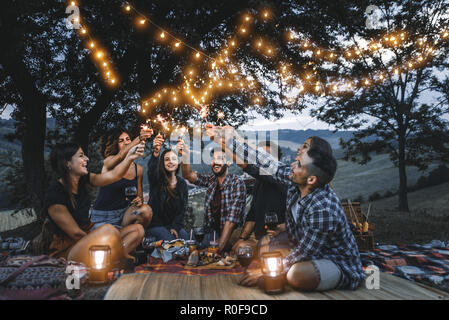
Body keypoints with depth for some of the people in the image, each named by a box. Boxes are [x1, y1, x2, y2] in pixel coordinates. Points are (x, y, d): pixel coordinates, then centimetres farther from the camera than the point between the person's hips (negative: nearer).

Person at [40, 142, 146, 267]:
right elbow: (75, 233, -18)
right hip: (64, 251, -8)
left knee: (137, 229, 0)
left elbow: (113, 175, -8)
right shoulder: (54, 194, -20)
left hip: (85, 237, 9)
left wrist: (129, 157, -23)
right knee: (109, 230, -33)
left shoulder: (83, 180, 1)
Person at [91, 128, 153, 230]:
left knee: (146, 210, -25)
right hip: (103, 216, -4)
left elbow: (139, 194, 14)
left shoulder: (138, 169, 4)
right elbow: (120, 157, -35)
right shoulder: (109, 162, -9)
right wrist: (139, 139, -51)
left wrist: (139, 199, -12)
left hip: (124, 212, 4)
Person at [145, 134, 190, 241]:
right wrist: (156, 153, -53)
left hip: (174, 224, 3)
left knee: (185, 237, -22)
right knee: (169, 240, -28)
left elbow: (183, 208, 3)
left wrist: (175, 227, -12)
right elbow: (152, 169, -32)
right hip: (155, 224, -3)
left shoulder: (182, 183, 6)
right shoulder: (157, 179, -6)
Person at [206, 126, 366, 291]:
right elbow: (263, 161, -7)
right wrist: (224, 138, -5)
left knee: (297, 274, -35)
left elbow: (303, 255, -28)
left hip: (339, 264, -7)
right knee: (265, 244, 8)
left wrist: (264, 273, -19)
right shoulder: (293, 180, -14)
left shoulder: (323, 209, -35)